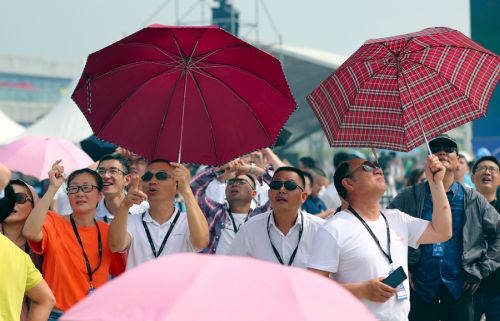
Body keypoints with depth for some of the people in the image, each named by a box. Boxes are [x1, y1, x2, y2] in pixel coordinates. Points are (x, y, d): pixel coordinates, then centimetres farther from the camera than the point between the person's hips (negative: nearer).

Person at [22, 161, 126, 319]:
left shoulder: (108, 232, 2)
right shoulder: (54, 222, -7)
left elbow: (122, 274, 11)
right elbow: (30, 232, -29)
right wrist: (53, 188, -27)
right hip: (58, 315, -3)